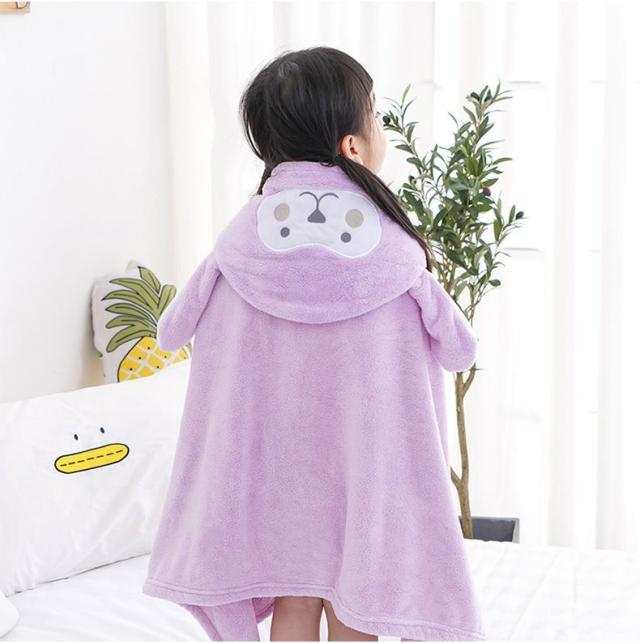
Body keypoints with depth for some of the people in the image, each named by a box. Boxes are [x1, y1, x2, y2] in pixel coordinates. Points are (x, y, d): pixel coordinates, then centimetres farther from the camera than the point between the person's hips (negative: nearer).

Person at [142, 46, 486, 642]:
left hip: (273, 462, 2)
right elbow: (456, 349, -7)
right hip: (368, 462, -2)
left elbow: (174, 332, -1)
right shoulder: (393, 252, -17)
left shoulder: (241, 242, -11)